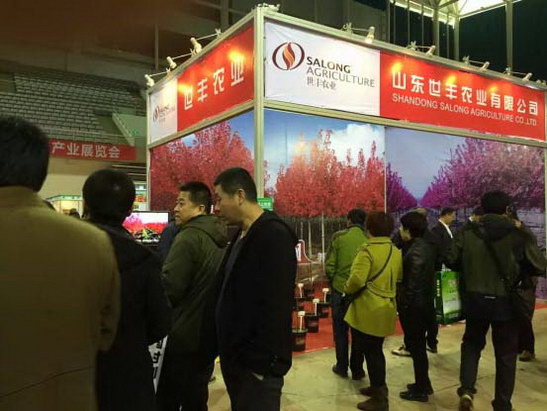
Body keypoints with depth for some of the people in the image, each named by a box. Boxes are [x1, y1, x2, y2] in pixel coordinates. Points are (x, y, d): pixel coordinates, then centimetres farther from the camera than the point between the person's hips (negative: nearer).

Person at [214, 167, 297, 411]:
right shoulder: (241, 236, 11)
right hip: (236, 357, 9)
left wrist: (263, 361, -21)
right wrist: (228, 352, 13)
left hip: (258, 363, -9)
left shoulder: (274, 236, -18)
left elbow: (276, 306, -24)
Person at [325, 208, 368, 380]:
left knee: (340, 329, 15)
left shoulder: (338, 237, -9)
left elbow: (329, 265, -9)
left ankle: (342, 367, 23)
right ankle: (357, 369, 22)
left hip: (340, 290, -1)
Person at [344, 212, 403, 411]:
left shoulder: (367, 250, -18)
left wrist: (347, 289, -8)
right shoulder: (396, 251, 6)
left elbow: (357, 279, -27)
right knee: (375, 349, 21)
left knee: (370, 351, 4)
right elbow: (399, 277, 15)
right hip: (386, 308, 8)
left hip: (368, 310, -8)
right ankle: (378, 387, 35)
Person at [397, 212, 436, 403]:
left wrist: (405, 304, -15)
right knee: (418, 345, 21)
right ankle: (424, 384, 35)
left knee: (415, 346, 4)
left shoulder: (415, 251, -22)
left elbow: (414, 282, -23)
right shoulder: (426, 246, 6)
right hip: (424, 303, 10)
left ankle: (420, 390, 18)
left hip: (414, 305, -9)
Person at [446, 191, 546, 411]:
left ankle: (466, 389, 7)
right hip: (505, 301, -1)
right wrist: (518, 269, 13)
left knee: (472, 343, 22)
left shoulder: (467, 233, -6)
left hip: (475, 299, 2)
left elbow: (451, 261, -3)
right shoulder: (517, 234, -10)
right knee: (506, 353, 15)